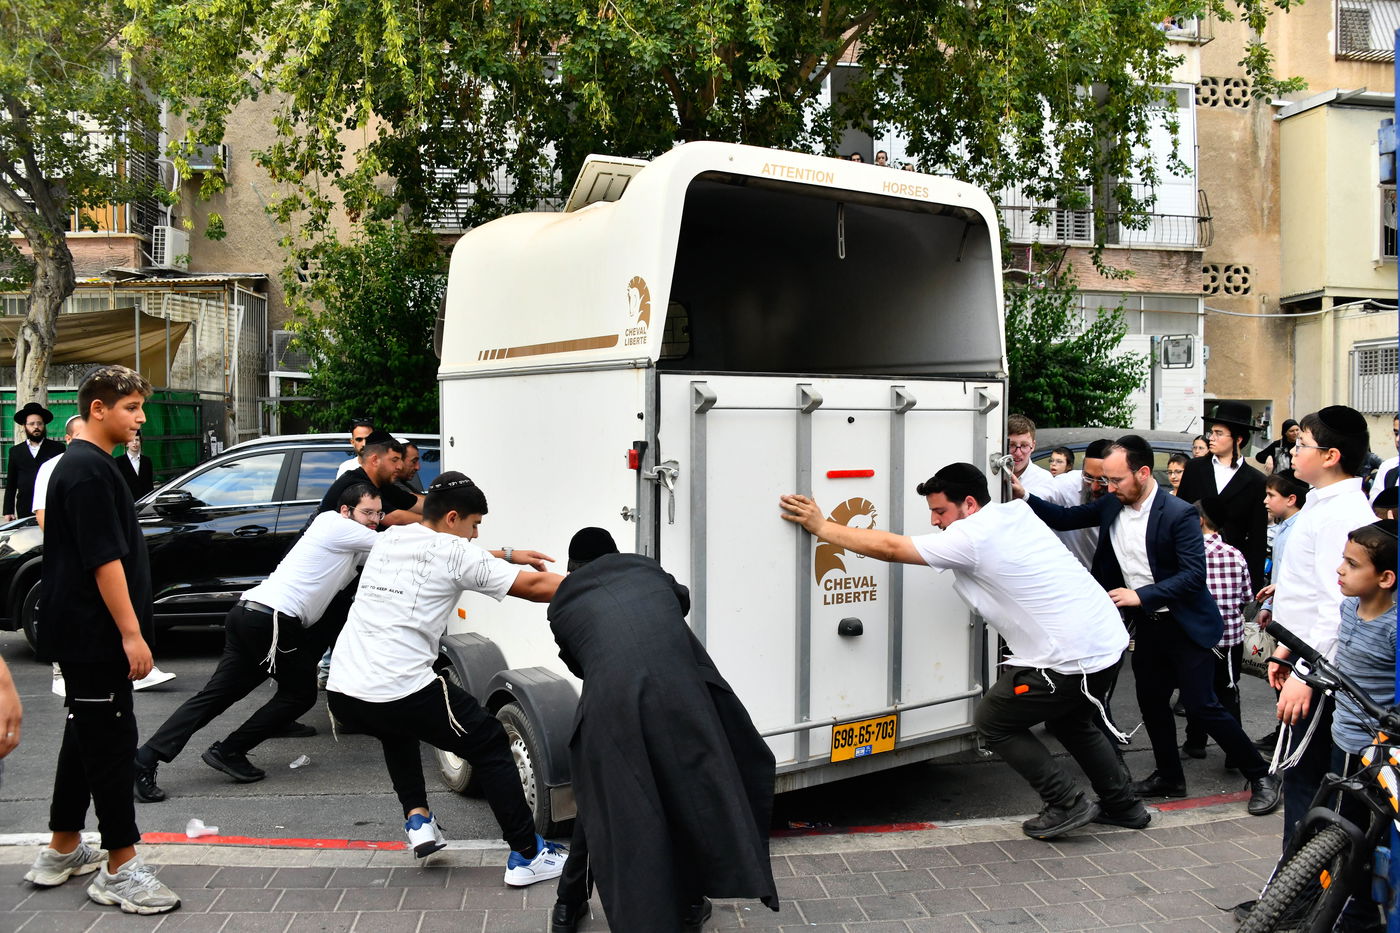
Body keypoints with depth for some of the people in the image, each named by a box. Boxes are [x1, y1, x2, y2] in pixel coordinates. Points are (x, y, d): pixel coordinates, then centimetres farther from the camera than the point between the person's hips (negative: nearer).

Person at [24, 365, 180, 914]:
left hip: (84, 634, 11)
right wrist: (131, 632, -22)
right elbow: (105, 560, -22)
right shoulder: (90, 469, -17)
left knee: (87, 736, 17)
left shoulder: (81, 464, 17)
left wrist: (126, 630, 25)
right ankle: (120, 870, -1)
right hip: (96, 635, -11)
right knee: (112, 744, -6)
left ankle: (62, 851, 28)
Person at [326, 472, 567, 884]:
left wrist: (508, 554, 37)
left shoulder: (390, 538, 16)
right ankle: (527, 856, 11)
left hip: (342, 695, 7)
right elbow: (536, 587, -2)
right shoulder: (453, 553, -3)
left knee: (398, 727, 39)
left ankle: (417, 818, 26)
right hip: (404, 692, -6)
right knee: (490, 745, 12)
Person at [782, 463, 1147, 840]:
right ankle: (1123, 805, 36)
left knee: (993, 722, 10)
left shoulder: (970, 538, -14)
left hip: (1069, 660, -9)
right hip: (1110, 641, 9)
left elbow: (889, 548, -11)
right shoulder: (1017, 512, 10)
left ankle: (1066, 805, 10)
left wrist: (822, 526, -3)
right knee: (1069, 720, 32)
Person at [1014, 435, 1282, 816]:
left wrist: (1141, 595, -27)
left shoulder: (1179, 514, -21)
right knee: (1152, 703, 13)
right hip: (1147, 625, 7)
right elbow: (1066, 517, 7)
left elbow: (1195, 574, -23)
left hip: (1184, 625, -7)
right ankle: (1170, 777, 30)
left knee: (1201, 705, -6)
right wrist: (1023, 496, -6)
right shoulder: (1111, 506, -1)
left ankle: (1260, 776, 10)